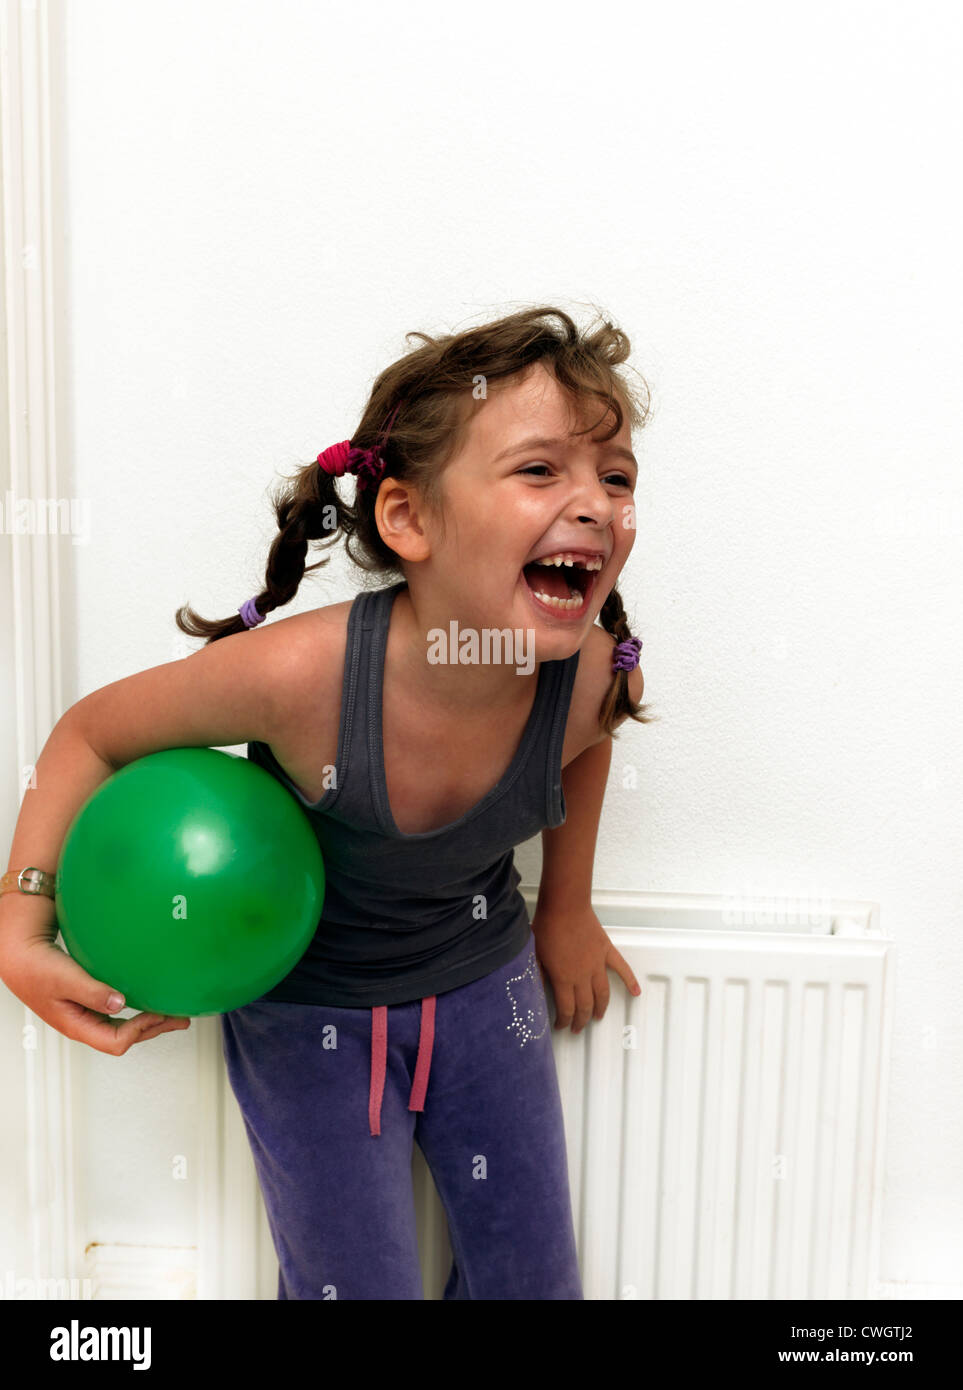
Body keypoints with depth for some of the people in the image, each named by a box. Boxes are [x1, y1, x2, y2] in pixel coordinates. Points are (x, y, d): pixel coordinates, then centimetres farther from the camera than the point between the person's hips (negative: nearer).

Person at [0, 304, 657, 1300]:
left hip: (482, 982, 4)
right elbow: (90, 735, -15)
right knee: (352, 1285, 6)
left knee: (534, 1278, 15)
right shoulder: (300, 675, -34)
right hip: (303, 1004, -3)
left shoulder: (593, 679, -23)